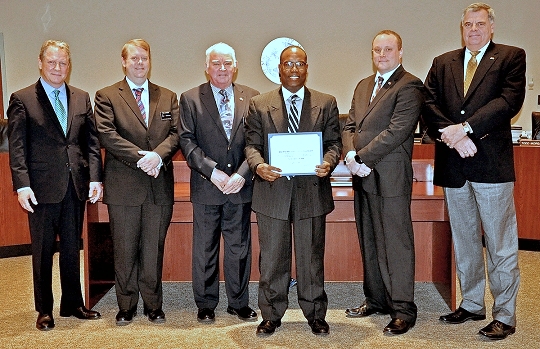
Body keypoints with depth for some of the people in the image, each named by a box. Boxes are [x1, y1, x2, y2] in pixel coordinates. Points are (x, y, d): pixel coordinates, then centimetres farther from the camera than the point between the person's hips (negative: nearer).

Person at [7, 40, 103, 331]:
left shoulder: (82, 98, 11)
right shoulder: (22, 99, -1)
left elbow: (92, 142, 8)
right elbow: (16, 147, -6)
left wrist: (95, 177, -2)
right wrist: (22, 185, -14)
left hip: (76, 186, 4)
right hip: (42, 187, -3)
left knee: (72, 249, 13)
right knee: (43, 251, 7)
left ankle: (73, 304, 26)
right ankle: (44, 310, 21)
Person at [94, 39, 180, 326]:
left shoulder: (168, 97, 13)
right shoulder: (106, 96, 4)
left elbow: (176, 133, 2)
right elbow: (108, 135, -9)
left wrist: (158, 155, -16)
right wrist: (140, 158, -17)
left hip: (159, 185, 2)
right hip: (123, 186, -2)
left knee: (154, 250, 7)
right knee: (125, 251, 6)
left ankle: (153, 305, 20)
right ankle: (126, 307, 19)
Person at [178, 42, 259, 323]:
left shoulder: (251, 98, 5)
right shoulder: (190, 99, 3)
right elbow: (187, 141, -4)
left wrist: (242, 174, -12)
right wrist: (212, 171, -15)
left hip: (240, 186, 1)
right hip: (206, 186, -1)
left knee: (239, 247, 10)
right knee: (205, 248, 8)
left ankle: (239, 303, 24)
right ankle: (206, 304, 22)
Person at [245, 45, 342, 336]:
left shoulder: (326, 104, 9)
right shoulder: (259, 104, 7)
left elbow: (334, 142, 6)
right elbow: (251, 144, 4)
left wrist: (328, 162, -16)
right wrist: (259, 165, -17)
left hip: (312, 191, 0)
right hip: (272, 191, 0)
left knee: (311, 257, 9)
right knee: (272, 258, 8)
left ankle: (315, 315, 24)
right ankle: (271, 315, 22)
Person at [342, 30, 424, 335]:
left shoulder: (409, 86, -7)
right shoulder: (364, 86, 19)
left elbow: (397, 130, -17)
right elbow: (350, 125, 14)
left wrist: (362, 158, -15)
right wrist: (351, 155, -5)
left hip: (390, 177, -8)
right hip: (363, 176, 8)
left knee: (396, 243, -3)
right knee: (369, 243, 14)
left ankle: (403, 310, 6)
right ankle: (376, 299, 27)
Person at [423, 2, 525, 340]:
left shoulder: (511, 57, 3)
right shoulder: (442, 63, 14)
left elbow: (510, 100, -12)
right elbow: (429, 104, 2)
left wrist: (465, 128, -18)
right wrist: (451, 135, -13)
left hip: (492, 163, -4)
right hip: (453, 166, 5)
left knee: (501, 244, 1)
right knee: (464, 241, 14)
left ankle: (504, 316, 11)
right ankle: (472, 305, 27)